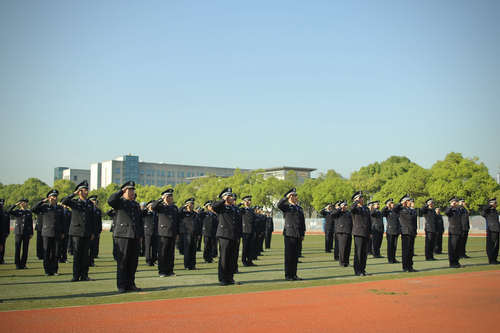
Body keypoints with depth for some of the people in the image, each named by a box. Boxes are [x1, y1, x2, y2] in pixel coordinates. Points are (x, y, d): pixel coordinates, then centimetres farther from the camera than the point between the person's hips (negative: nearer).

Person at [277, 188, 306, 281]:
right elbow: (279, 205, -23)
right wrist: (287, 196, -29)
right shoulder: (286, 207, 0)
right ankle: (288, 275, 3)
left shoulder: (299, 208, 17)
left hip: (298, 235, 6)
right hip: (289, 234, -5)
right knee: (289, 255, -2)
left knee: (296, 255, 8)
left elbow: (302, 222, 18)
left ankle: (294, 274, 15)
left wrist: (303, 234, 13)